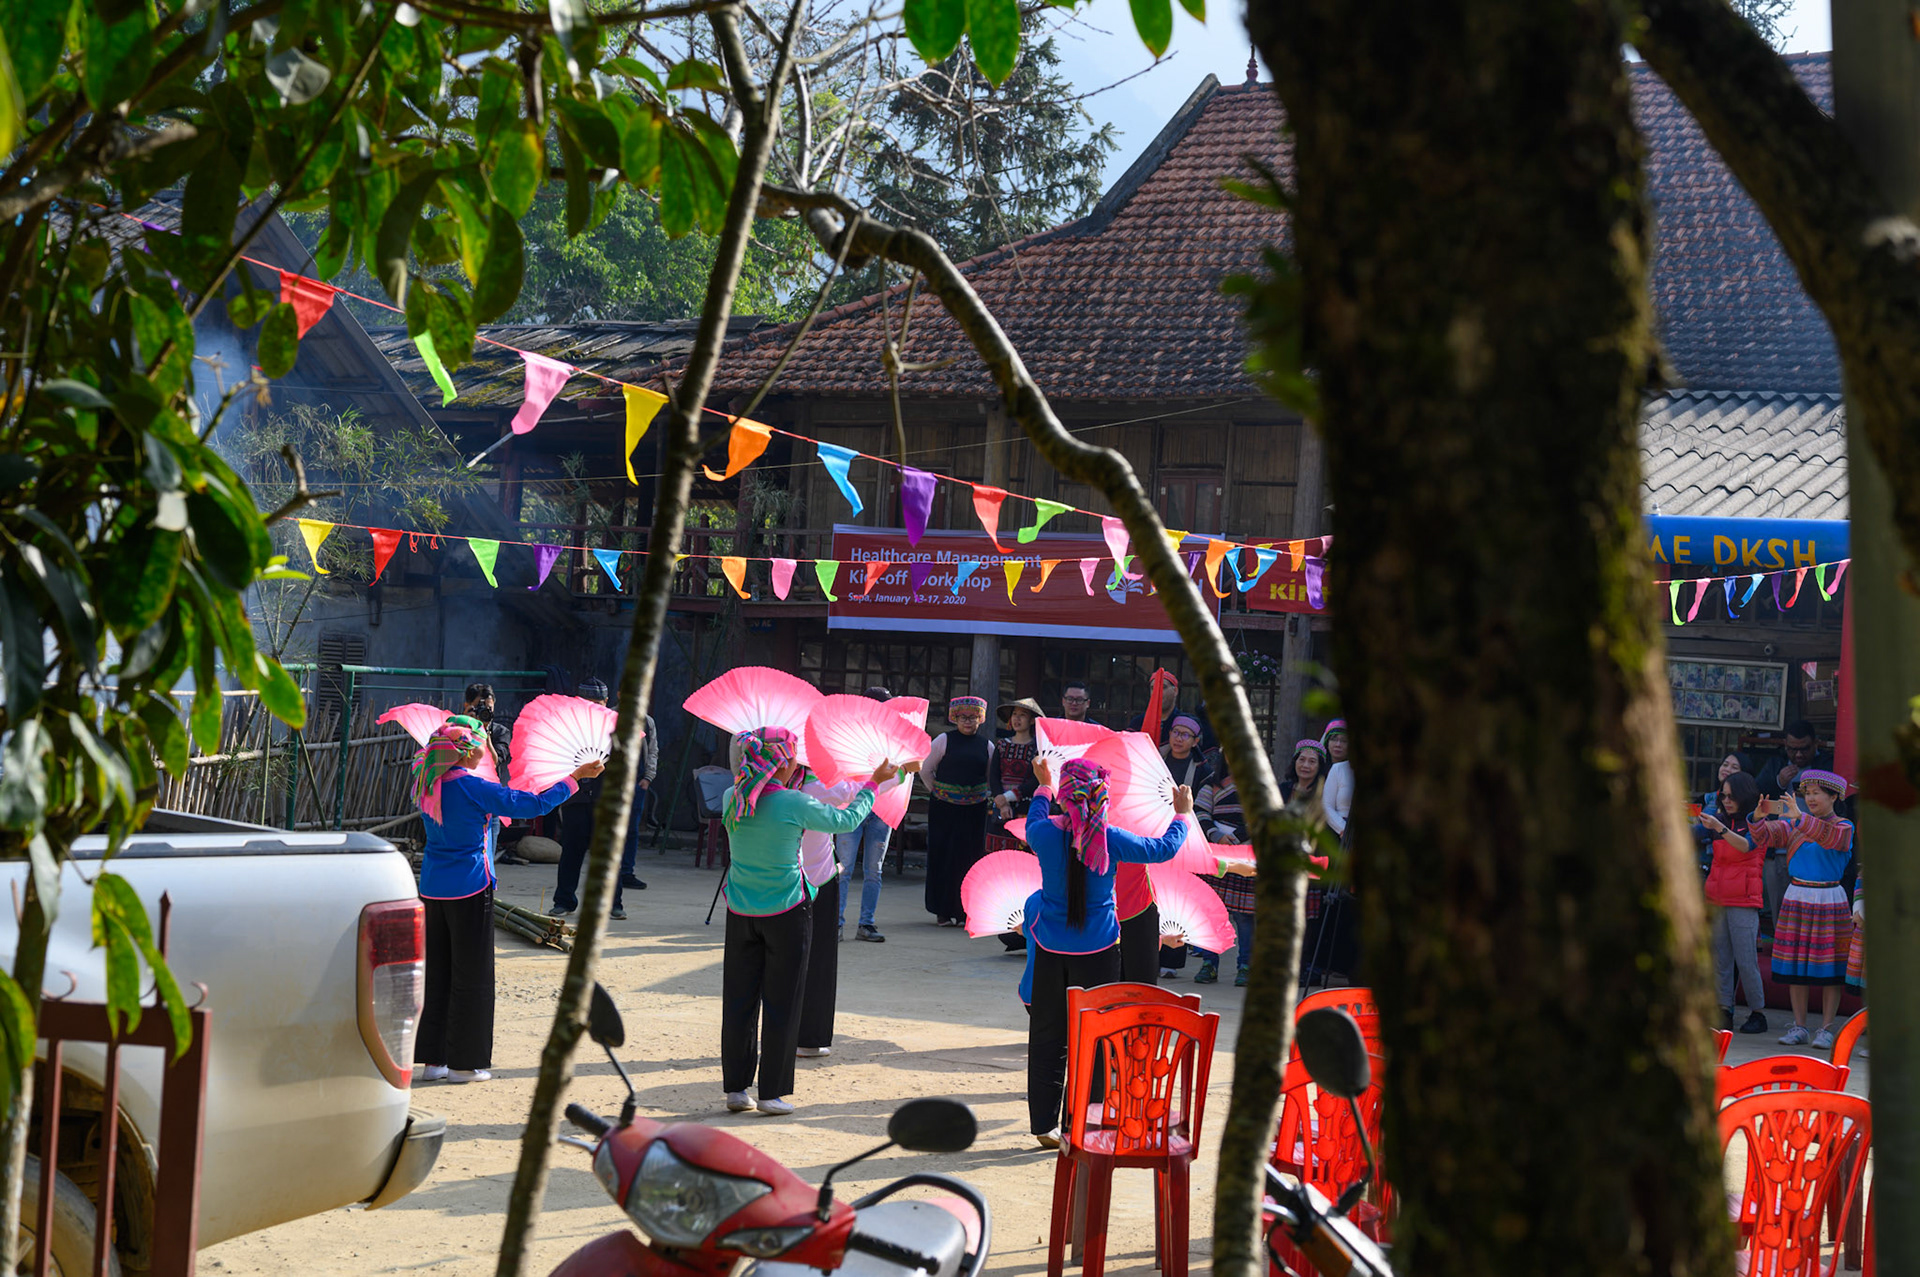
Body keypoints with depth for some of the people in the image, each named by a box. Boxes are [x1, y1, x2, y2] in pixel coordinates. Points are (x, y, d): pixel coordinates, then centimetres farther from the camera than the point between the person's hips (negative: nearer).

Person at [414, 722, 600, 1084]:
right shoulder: (474, 788, -15)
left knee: (435, 973, 12)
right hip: (469, 890, -6)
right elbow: (534, 804, -14)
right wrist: (576, 777, -4)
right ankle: (464, 1063, 7)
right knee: (471, 975, 3)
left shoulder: (426, 785, 3)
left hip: (432, 888, 7)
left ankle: (432, 1058, 15)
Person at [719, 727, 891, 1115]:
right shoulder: (793, 804, -17)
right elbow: (846, 820, -2)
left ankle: (735, 1087, 16)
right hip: (786, 912, -4)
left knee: (739, 1000, 10)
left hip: (741, 912, 4)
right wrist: (873, 783, 12)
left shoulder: (733, 799, -3)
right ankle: (772, 1093, 9)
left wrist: (795, 778, 28)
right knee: (780, 1003, 5)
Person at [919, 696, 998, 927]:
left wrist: (988, 798, 7)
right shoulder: (944, 740, 1)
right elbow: (926, 771, 7)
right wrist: (938, 793, 5)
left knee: (970, 858, 0)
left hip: (974, 810, 2)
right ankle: (942, 912, 6)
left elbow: (992, 778, 18)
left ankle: (963, 911, 8)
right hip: (944, 809, -2)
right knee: (943, 856, -1)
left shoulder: (986, 745, 9)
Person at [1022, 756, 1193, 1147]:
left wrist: (1043, 787, 33)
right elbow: (1164, 849, 2)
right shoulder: (1111, 840, -12)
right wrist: (1183, 814, 19)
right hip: (1097, 951, -2)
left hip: (1051, 951, 2)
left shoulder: (1045, 833, -9)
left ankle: (1045, 1125, 15)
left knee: (1047, 1037, 10)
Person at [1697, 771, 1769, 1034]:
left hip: (1744, 901, -5)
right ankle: (1724, 1011, 3)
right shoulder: (1720, 819, 16)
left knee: (1746, 959, -7)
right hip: (1717, 898, 5)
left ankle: (1757, 1013, 1)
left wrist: (1720, 828, -33)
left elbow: (1746, 845, -19)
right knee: (1719, 958, 1)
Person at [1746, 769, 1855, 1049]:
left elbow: (1829, 836, -24)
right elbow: (1764, 837, 3)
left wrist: (1800, 817, -35)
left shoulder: (1844, 826, -2)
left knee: (1829, 967, -3)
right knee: (1796, 965, 3)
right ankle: (1799, 1027, 8)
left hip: (1829, 901, -4)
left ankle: (1826, 1028, 2)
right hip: (1796, 898, 4)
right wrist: (1758, 818, -18)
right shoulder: (1794, 825, 11)